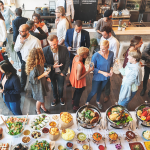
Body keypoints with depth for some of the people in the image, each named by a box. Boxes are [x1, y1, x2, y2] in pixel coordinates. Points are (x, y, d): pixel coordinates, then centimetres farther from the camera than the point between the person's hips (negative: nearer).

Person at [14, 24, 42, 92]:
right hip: (24, 61, 5)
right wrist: (20, 43, -22)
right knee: (23, 76, 27)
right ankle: (21, 88, 54)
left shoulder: (35, 41, -28)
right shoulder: (19, 37, -10)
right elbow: (15, 49, -4)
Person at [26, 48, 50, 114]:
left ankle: (42, 106, 57)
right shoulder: (34, 68, -36)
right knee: (40, 99, 14)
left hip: (42, 83, 8)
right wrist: (43, 75, -29)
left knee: (43, 96, 28)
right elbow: (33, 80, -28)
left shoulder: (40, 64, -10)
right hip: (37, 86, -8)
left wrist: (45, 77, 5)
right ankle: (37, 110, 43)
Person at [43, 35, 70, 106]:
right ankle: (55, 98, 51)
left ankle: (61, 97, 50)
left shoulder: (64, 49, -20)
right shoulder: (45, 50, -21)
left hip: (60, 72, 0)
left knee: (60, 87, 18)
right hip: (51, 72, 0)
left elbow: (67, 61, -8)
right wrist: (52, 66, -24)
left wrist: (63, 72, -9)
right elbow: (44, 63, -10)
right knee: (53, 86, 23)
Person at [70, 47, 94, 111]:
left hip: (74, 77, 8)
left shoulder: (76, 57, -17)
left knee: (76, 91, 35)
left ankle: (73, 101, 62)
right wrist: (89, 71, -32)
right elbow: (78, 78, -32)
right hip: (79, 82, -8)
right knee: (78, 93, 22)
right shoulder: (80, 65, -42)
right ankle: (75, 106, 49)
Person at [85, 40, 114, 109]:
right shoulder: (96, 55, -27)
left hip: (106, 77, 4)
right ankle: (87, 102, 39)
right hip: (97, 77, -4)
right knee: (94, 91, 9)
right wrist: (102, 72, -26)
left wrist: (111, 69, -12)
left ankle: (98, 101, 55)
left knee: (100, 89, 27)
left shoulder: (111, 53, -13)